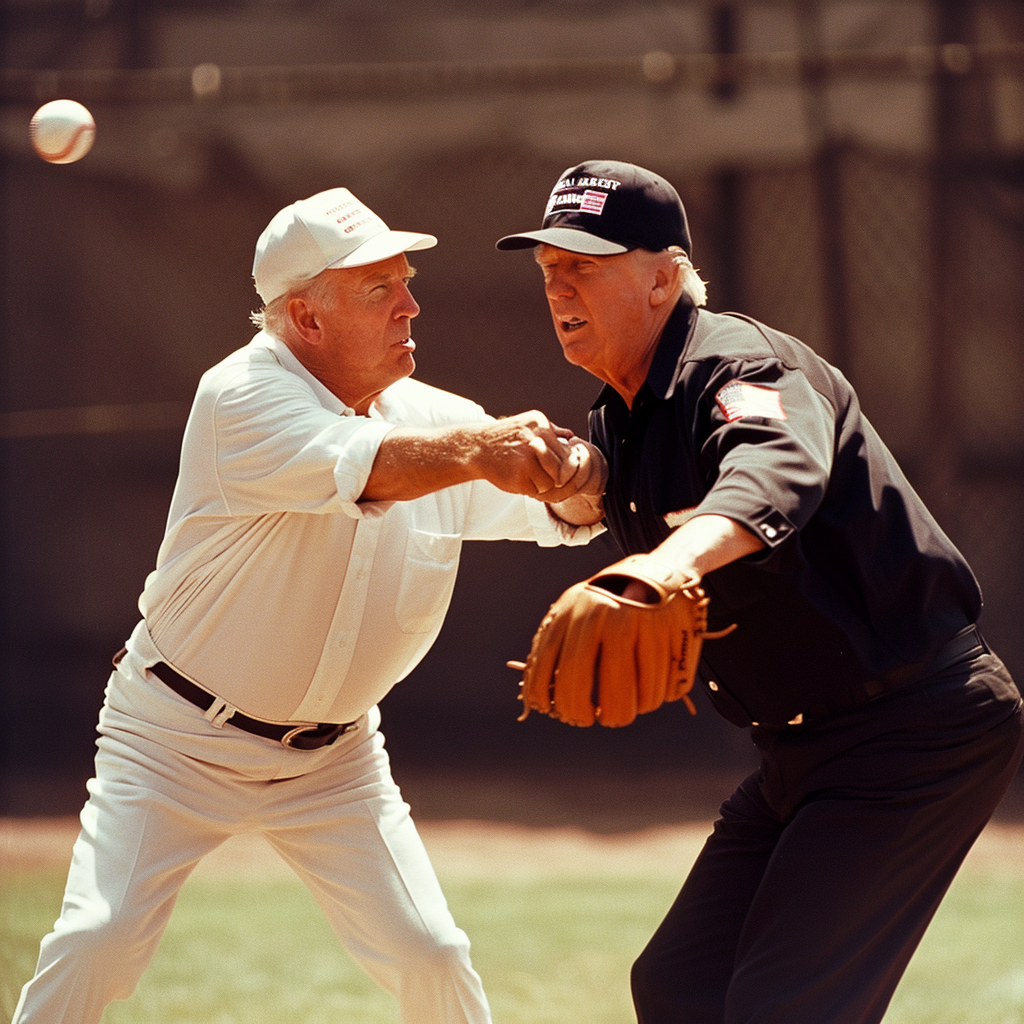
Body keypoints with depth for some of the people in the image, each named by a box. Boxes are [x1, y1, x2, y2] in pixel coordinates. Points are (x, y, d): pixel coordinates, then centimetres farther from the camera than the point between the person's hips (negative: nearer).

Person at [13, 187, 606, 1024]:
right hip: (179, 742, -4)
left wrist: (578, 473, -40)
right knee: (99, 943, -15)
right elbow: (362, 467, -40)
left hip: (331, 759, 5)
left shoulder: (431, 418, -4)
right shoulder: (241, 396, -21)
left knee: (430, 955, -4)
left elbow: (565, 511, -14)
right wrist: (477, 449, -60)